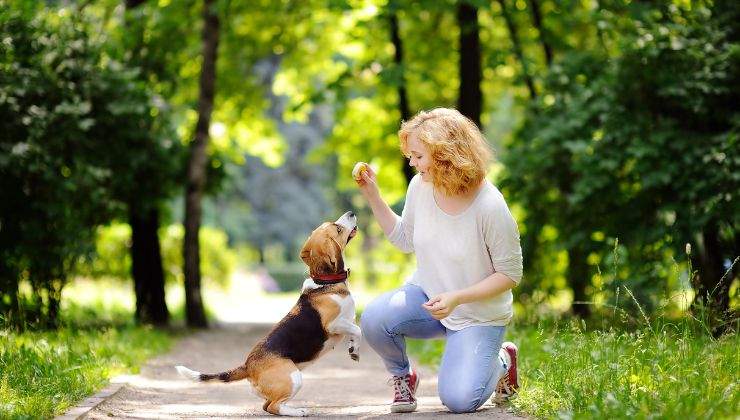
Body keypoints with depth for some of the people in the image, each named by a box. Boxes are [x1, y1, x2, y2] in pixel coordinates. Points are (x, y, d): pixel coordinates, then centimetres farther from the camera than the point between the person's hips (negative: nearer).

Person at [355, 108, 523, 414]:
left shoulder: (490, 207, -25)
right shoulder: (420, 187, -9)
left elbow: (510, 274, -16)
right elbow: (405, 240, 9)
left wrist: (457, 298, -26)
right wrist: (372, 195, -2)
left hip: (478, 315, -4)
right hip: (425, 295, 4)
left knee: (459, 400, -18)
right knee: (374, 319, -27)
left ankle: (502, 360, 17)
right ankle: (402, 376, 6)